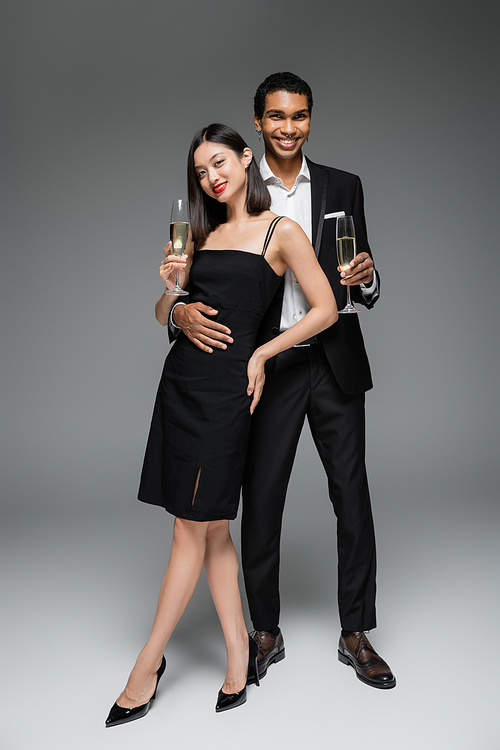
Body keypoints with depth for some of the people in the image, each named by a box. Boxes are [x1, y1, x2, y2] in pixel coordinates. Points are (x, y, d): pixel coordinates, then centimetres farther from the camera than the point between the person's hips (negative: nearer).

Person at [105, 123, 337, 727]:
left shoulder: (280, 232, 0)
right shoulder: (201, 234, 17)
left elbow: (326, 310, -3)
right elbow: (165, 317, 18)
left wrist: (261, 355, -6)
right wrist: (169, 285, -3)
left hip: (224, 385, -6)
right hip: (181, 378, 6)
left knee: (193, 526, -1)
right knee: (212, 527, 7)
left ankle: (147, 668, 11)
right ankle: (239, 655, 19)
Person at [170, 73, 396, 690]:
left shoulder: (343, 188, 7)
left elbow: (363, 289, 8)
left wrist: (366, 278, -16)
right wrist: (182, 311, -23)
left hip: (334, 363, 2)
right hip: (267, 367, -1)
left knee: (352, 496, 6)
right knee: (260, 500, 8)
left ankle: (356, 634, 24)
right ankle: (266, 633, 27)